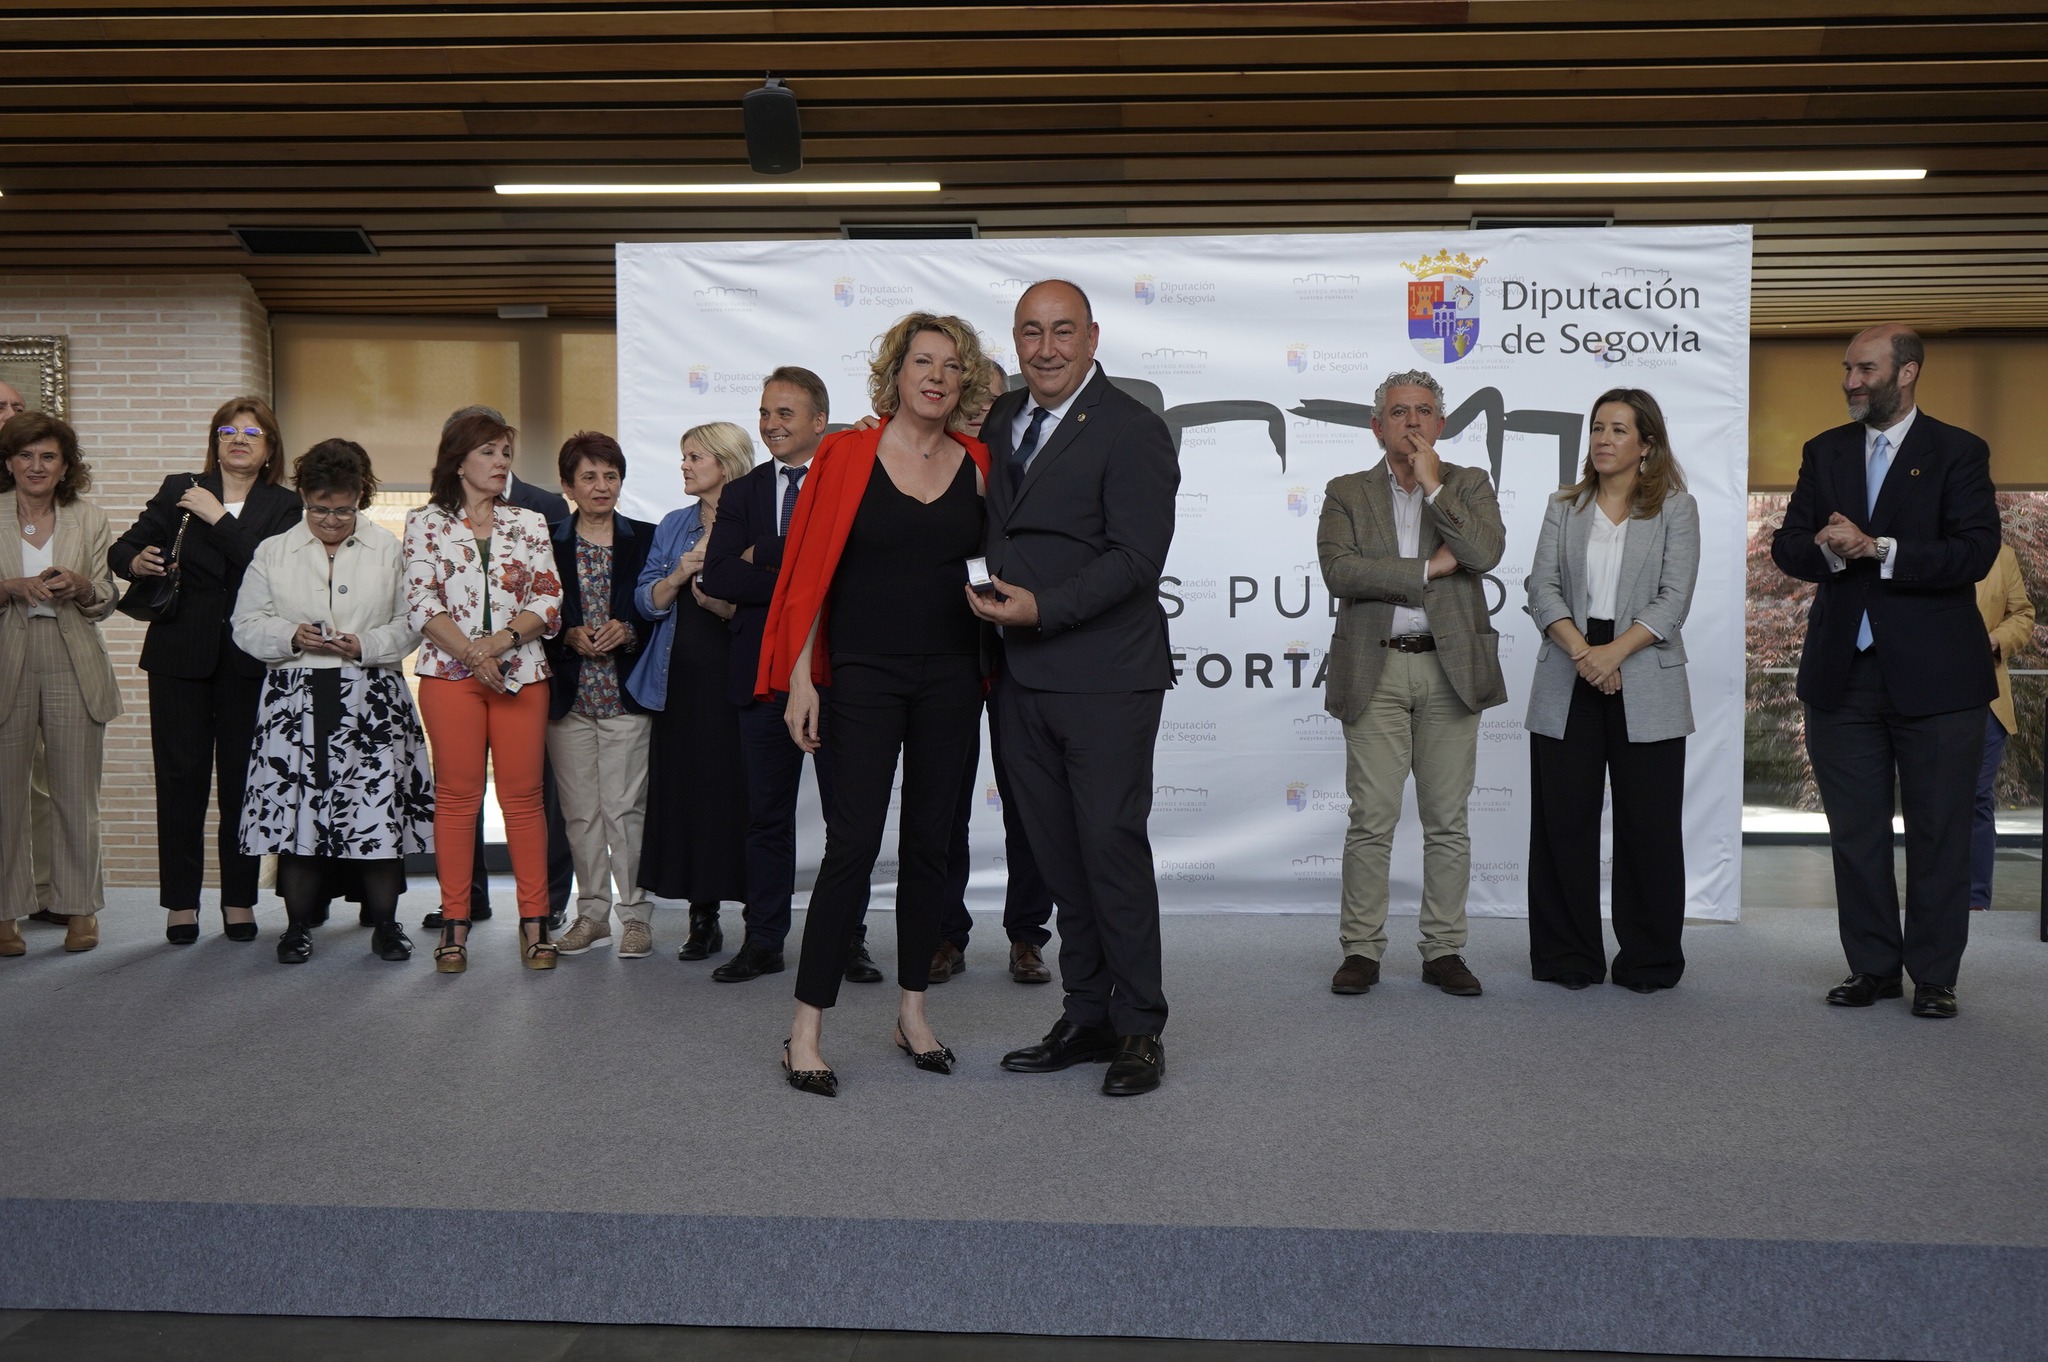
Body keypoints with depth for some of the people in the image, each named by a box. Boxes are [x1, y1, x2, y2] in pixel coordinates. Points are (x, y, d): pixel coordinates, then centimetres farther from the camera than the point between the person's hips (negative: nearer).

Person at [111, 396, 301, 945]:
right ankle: (181, 901, 13)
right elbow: (123, 548, 7)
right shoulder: (179, 491, 7)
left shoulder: (283, 505, 3)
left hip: (249, 661, -1)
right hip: (180, 656, 1)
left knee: (243, 778, 4)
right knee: (181, 776, 3)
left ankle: (239, 899, 14)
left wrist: (218, 518, -16)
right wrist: (136, 562, -15)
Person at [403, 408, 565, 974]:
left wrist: (503, 638, -12)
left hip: (521, 672, 2)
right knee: (456, 795, 0)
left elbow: (549, 601, 4)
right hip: (449, 672, -1)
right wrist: (472, 652, -15)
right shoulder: (425, 523, 6)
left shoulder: (529, 523, 12)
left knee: (523, 794, 1)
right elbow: (422, 605, -2)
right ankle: (455, 922, 7)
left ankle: (534, 920, 6)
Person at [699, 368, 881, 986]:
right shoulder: (742, 493, 12)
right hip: (764, 674, 3)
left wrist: (764, 555, -14)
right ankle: (763, 940, 18)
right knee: (766, 814, 9)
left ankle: (849, 940, 14)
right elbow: (717, 577, -2)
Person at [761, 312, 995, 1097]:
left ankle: (912, 1011, 24)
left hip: (950, 676, 4)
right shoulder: (848, 456, -3)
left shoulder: (978, 465, 6)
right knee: (852, 844, -7)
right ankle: (806, 1031, 1)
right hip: (865, 673, -3)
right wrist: (800, 676, -7)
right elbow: (811, 570, -3)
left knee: (930, 841, 10)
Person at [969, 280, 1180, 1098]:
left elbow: (1137, 557, -16)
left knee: (1112, 846, -2)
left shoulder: (1131, 431, -8)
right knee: (1058, 853, 11)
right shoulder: (1001, 419, 14)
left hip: (1104, 677, -7)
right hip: (1022, 677, 7)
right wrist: (992, 603, 7)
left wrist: (1041, 608, -21)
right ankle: (1086, 1017, 22)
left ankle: (1139, 1030, 10)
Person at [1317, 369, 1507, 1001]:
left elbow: (1486, 553, -8)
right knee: (1371, 820, -1)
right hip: (1375, 670, -1)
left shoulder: (1469, 484, 11)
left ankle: (1444, 950, 14)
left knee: (1447, 821, 5)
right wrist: (1427, 570, -10)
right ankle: (1361, 949, 8)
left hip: (1451, 668, 1)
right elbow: (1339, 569, -9)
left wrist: (1433, 486, -8)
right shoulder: (1346, 493, 9)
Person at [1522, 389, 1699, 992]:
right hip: (1567, 685, 2)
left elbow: (1674, 598, -5)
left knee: (1648, 823, 1)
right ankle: (1569, 956, 13)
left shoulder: (1676, 508, 5)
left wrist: (1614, 651, -17)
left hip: (1645, 683, -2)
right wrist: (1581, 650, -15)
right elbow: (1542, 589, 1)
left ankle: (1648, 959, 13)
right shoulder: (1563, 507, 12)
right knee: (1563, 819, 3)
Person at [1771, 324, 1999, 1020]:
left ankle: (1934, 976, 13)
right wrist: (1829, 550, -14)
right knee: (1855, 831, 8)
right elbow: (1787, 547, 8)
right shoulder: (1824, 452, 13)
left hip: (1934, 674, -4)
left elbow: (1975, 552, -12)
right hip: (1842, 671, 4)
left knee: (1939, 833, 3)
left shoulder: (1958, 452, -1)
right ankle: (1872, 966, 20)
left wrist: (1877, 548, -19)